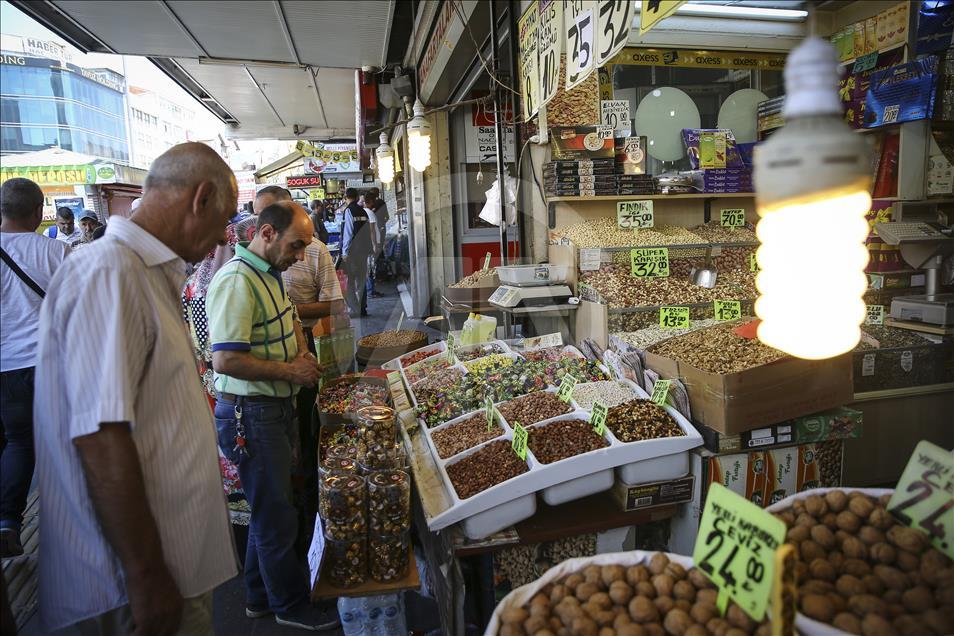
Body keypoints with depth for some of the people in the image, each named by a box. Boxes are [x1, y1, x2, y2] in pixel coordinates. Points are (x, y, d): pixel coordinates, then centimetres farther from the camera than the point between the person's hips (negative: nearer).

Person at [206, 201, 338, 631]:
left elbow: (289, 321, 26)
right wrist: (290, 371, -19)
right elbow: (226, 360, -28)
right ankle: (291, 605, 26)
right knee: (276, 515, 6)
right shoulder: (236, 281, -22)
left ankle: (261, 596, 39)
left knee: (269, 508, 21)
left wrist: (302, 353, 6)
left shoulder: (270, 274, 10)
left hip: (278, 407, 10)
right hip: (252, 414, -10)